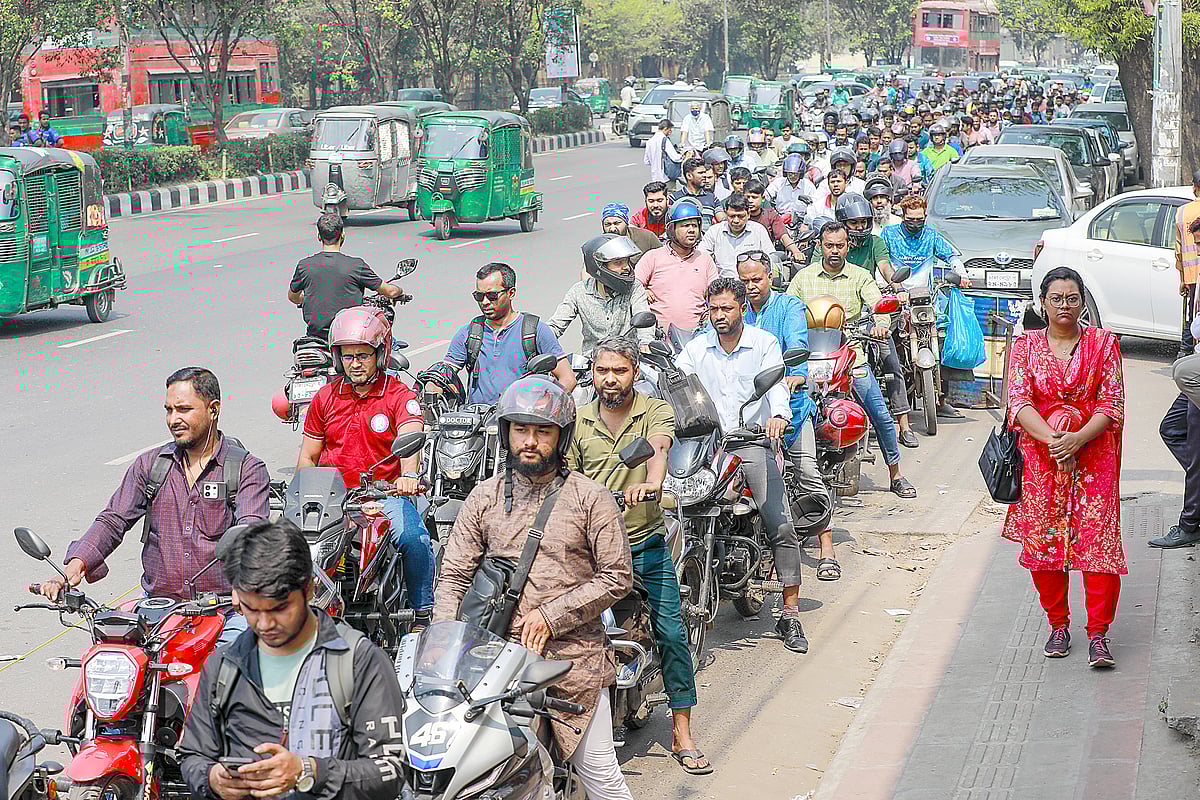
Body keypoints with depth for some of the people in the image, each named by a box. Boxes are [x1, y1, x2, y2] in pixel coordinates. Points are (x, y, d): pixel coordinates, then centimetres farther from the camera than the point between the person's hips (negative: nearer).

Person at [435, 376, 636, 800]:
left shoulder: (591, 497, 2)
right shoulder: (484, 497, 10)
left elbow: (617, 576, -2)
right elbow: (454, 575, 7)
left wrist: (551, 615, -10)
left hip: (574, 657, -2)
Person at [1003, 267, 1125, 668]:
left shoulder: (1103, 343, 4)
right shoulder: (1026, 345, 6)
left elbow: (1112, 403, -2)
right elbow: (1019, 400, -4)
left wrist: (1078, 438, -18)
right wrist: (1050, 438, -20)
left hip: (1093, 456, -1)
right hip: (1040, 456, 1)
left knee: (1099, 540, -10)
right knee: (1044, 540, 1)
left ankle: (1098, 634, -6)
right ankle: (1058, 625, 17)